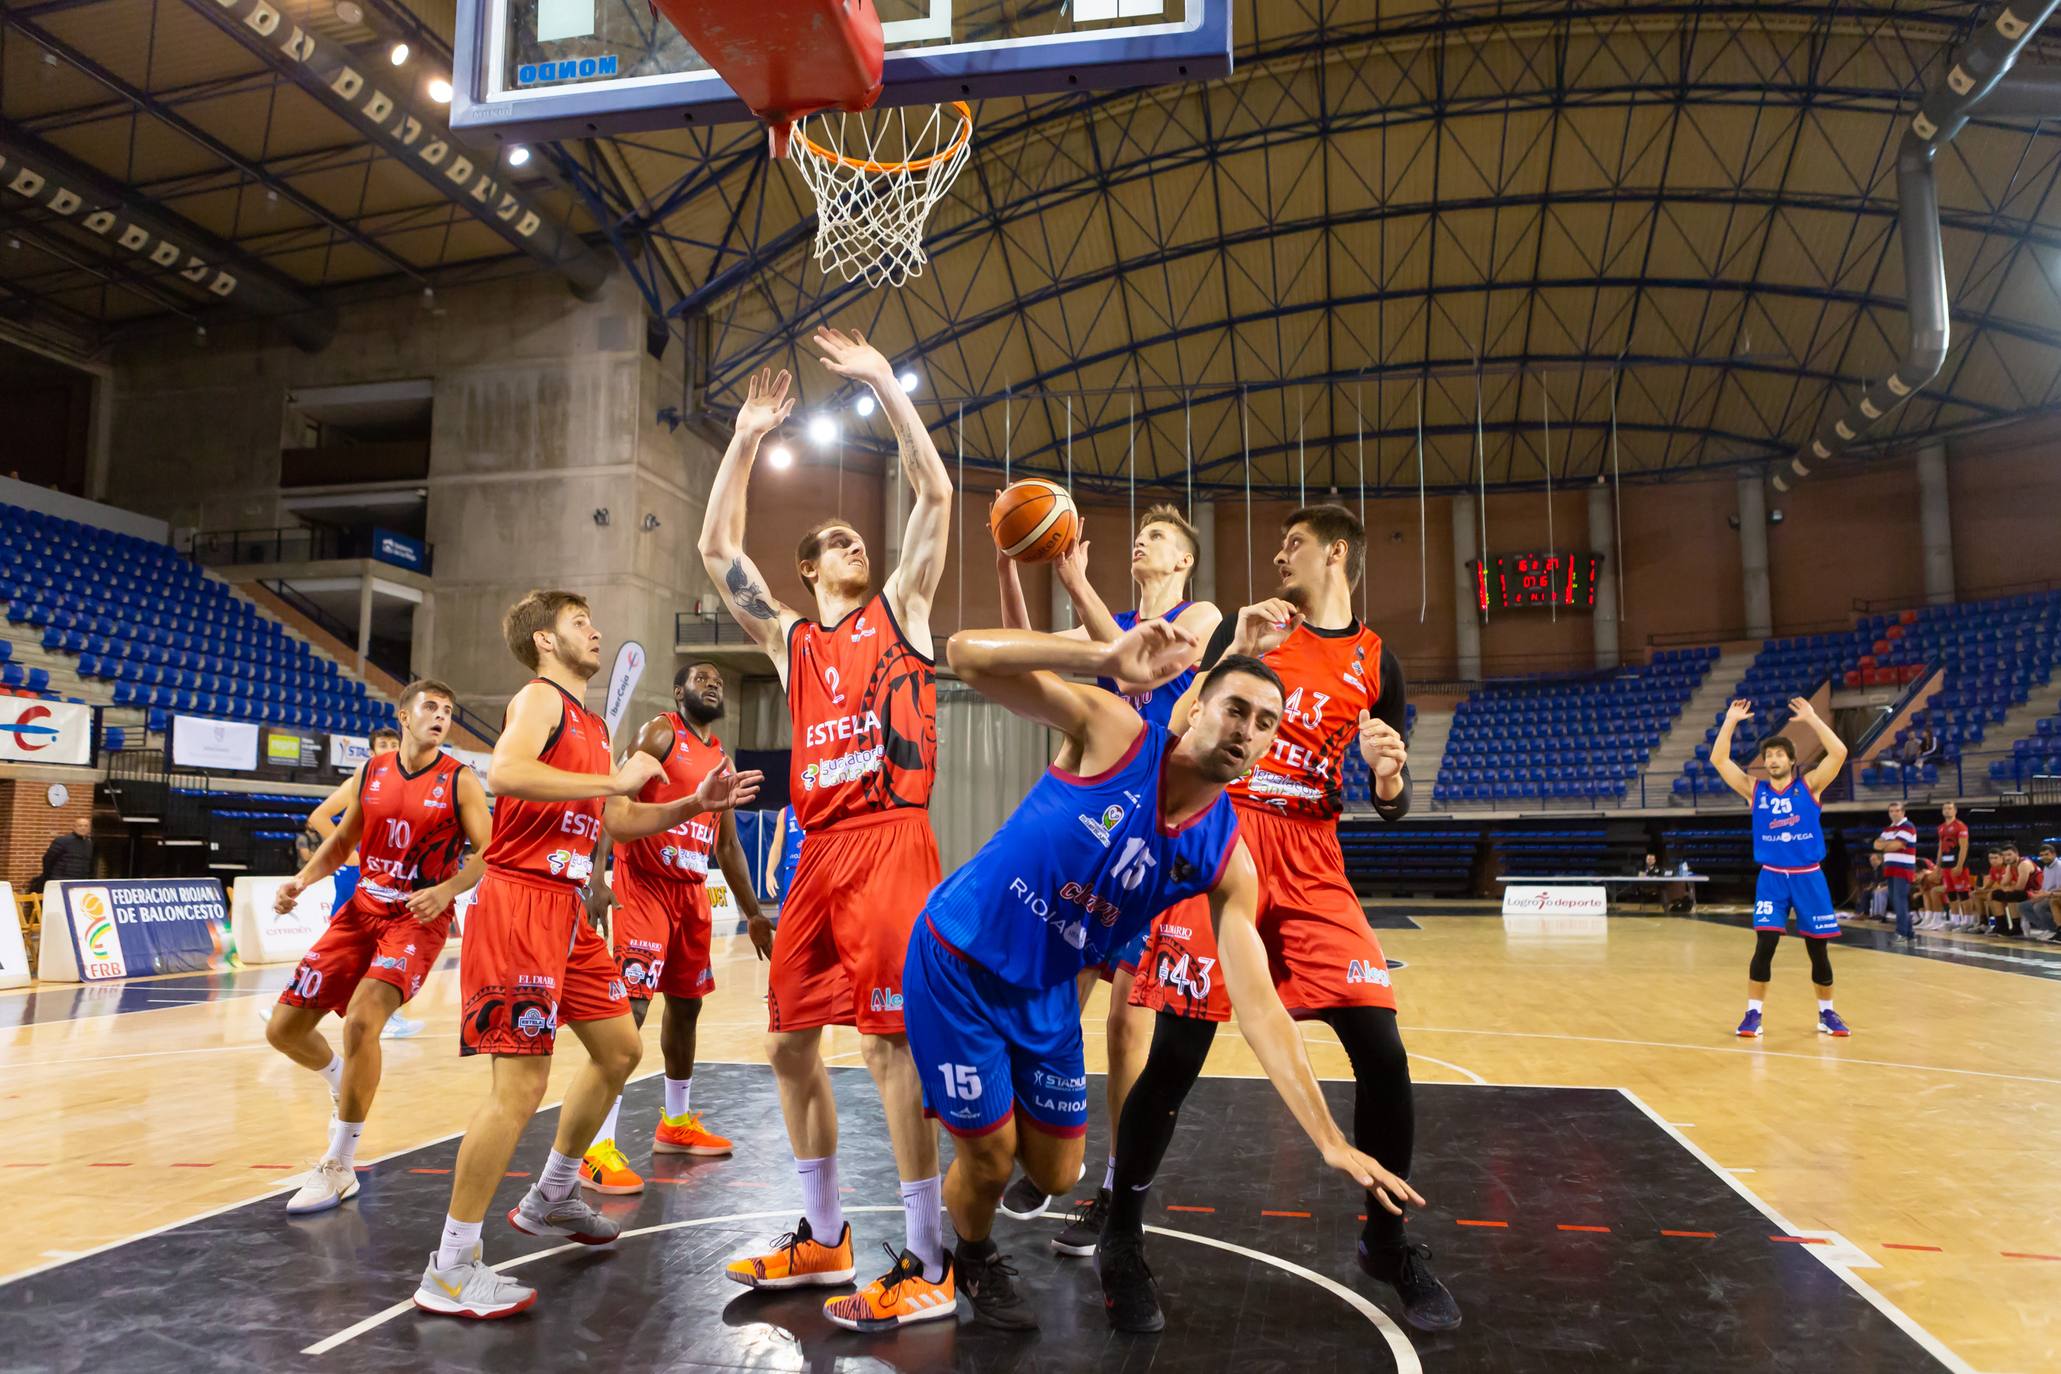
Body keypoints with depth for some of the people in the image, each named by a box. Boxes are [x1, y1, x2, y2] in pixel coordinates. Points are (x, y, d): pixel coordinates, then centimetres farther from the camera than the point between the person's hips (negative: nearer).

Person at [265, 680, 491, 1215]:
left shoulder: (459, 781, -5)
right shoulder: (370, 772, 6)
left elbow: (487, 854, -7)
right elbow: (341, 841, 17)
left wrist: (446, 890, -24)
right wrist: (302, 879, 0)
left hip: (420, 917, -5)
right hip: (361, 909, 5)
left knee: (362, 1019, -26)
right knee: (284, 1028, 3)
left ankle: (339, 1167, -11)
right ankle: (341, 1081, 39)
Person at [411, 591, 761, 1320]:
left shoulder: (592, 723, 19)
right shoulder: (540, 698, -8)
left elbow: (618, 820, 24)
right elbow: (504, 773, -28)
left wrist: (696, 803, 13)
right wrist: (616, 778, -24)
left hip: (567, 905, 10)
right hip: (520, 902, -10)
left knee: (619, 1048, 18)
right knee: (521, 1083, -11)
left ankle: (550, 1199, 35)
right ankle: (450, 1271, 1)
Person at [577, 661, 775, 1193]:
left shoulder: (720, 758, 16)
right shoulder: (659, 732, -6)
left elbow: (728, 844, 21)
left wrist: (752, 912, 20)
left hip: (692, 891, 8)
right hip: (644, 884, -8)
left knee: (685, 1006, 16)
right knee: (629, 1009, -14)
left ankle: (676, 1123, 32)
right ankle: (598, 1148, -11)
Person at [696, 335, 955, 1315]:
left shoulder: (900, 608, 10)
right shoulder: (790, 640, 18)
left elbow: (936, 492, 2)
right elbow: (716, 548, 14)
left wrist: (883, 383, 3)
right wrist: (747, 437, 13)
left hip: (891, 840, -5)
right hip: (819, 850, 6)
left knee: (888, 1038, -9)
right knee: (789, 1041, 8)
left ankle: (929, 1257, 2)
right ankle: (823, 1239, 24)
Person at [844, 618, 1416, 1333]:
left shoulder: (1227, 860, -11)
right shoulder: (1111, 729, -20)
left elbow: (1259, 1008, -13)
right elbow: (967, 654, -27)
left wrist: (1332, 1142, -20)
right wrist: (1104, 659, -39)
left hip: (1046, 993, 5)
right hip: (957, 960, -4)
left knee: (1055, 1174, 11)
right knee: (989, 1159, 2)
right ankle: (971, 1260, 38)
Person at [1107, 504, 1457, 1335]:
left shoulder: (1376, 663, 9)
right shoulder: (1248, 627, 6)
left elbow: (1392, 807, 10)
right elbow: (1177, 731, -3)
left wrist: (1388, 776, -13)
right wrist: (1234, 655, -15)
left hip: (1311, 861, 2)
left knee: (1381, 1048, -6)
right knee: (1176, 1055, -5)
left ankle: (1387, 1241, 17)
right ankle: (1122, 1242, 15)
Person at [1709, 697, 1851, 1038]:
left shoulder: (1809, 786, 0)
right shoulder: (1755, 790, 3)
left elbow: (1839, 752, -12)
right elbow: (1719, 760, -3)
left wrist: (1810, 718, -11)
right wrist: (1730, 721, -5)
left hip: (1809, 877, 0)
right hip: (1772, 878, 0)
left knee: (1818, 948, 8)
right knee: (1765, 945, -9)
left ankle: (1827, 1012, 25)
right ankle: (1753, 1013, 0)